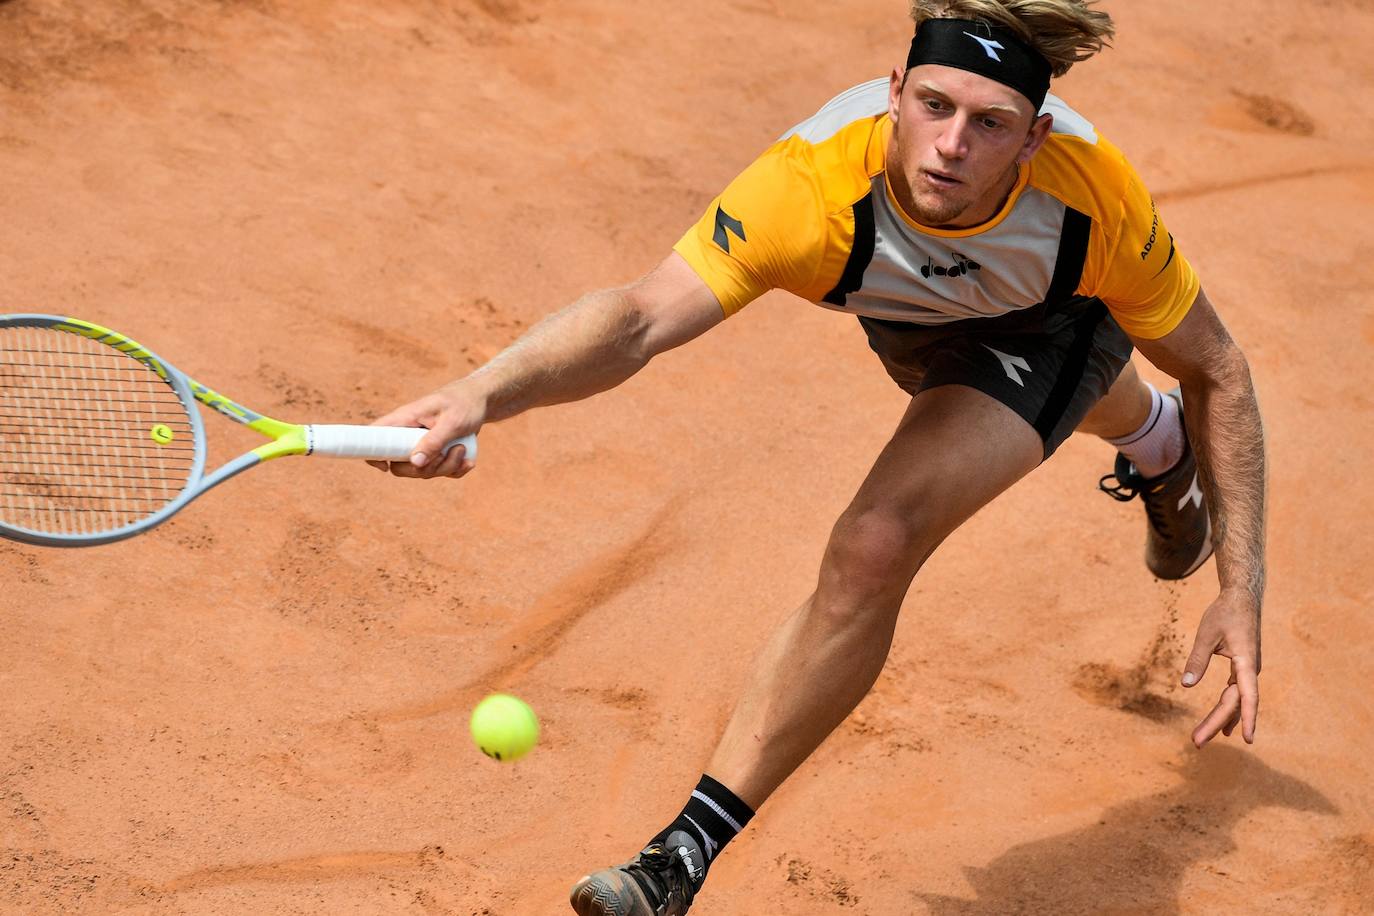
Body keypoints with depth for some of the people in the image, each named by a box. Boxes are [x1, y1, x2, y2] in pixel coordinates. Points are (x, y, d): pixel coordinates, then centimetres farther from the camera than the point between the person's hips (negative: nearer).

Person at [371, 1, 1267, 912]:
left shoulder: (1096, 196, -40)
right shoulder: (812, 183, -45)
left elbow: (1215, 369, -24)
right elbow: (643, 315, -57)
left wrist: (1242, 593, -27)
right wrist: (482, 392, -77)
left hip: (1053, 326, -3)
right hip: (910, 321, 3)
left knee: (874, 548, -27)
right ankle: (1155, 441, 79)